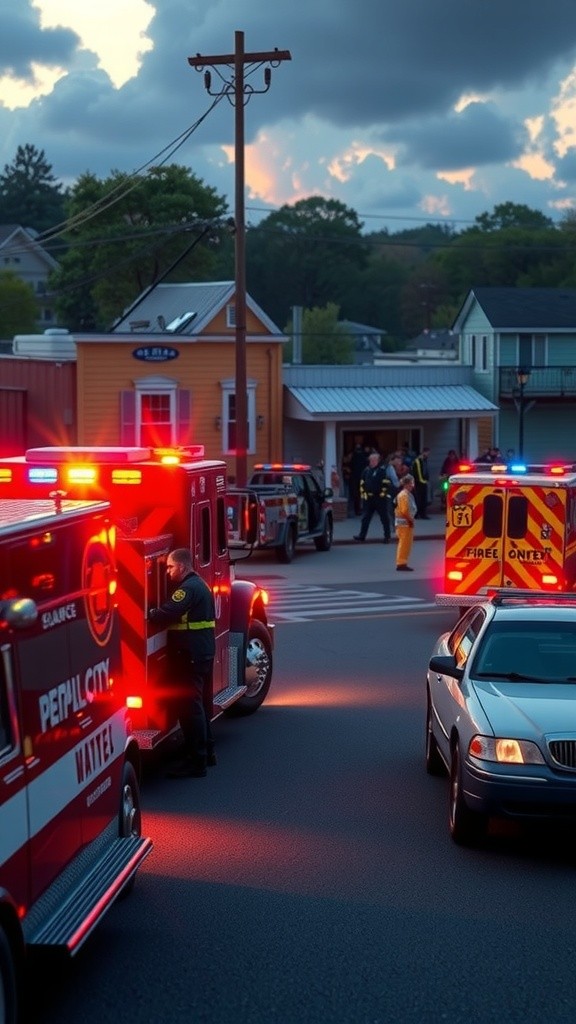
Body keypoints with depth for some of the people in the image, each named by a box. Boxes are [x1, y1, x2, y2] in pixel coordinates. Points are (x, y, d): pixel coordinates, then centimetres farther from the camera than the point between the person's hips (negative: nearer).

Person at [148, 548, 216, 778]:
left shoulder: (188, 588, -16)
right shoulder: (199, 584, 17)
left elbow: (167, 613, -25)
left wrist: (147, 614, -10)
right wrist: (157, 613, 10)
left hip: (190, 656, -11)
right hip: (204, 653, 11)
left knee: (190, 706, -8)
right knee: (201, 704, 18)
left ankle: (196, 761, -7)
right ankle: (207, 752, 27)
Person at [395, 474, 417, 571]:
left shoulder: (408, 494, 14)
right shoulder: (403, 495, -17)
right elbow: (404, 511, -22)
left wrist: (411, 519, 10)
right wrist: (411, 519, -13)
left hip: (408, 522, 10)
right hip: (404, 523, -10)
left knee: (406, 544, 13)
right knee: (404, 544, -6)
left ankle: (402, 563, 18)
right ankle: (401, 564, -4)